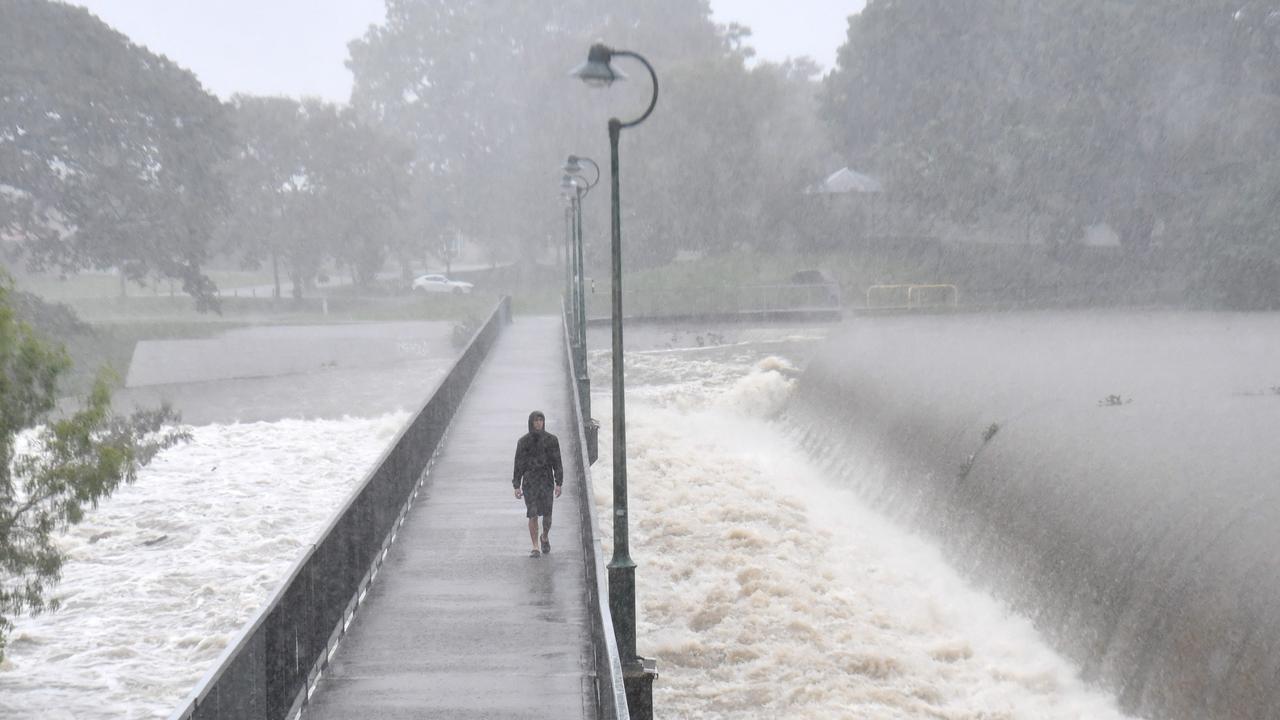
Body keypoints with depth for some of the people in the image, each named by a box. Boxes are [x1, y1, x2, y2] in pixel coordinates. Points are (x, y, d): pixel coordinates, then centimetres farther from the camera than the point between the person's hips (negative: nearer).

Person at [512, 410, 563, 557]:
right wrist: (516, 486, -1)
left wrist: (559, 484, -6)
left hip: (546, 481, 1)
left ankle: (544, 537, 34)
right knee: (533, 515, -8)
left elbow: (557, 463, 0)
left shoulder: (552, 439, -1)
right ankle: (535, 548, 0)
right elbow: (518, 464, 2)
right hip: (529, 482, -1)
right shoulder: (523, 441, -1)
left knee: (547, 515, 3)